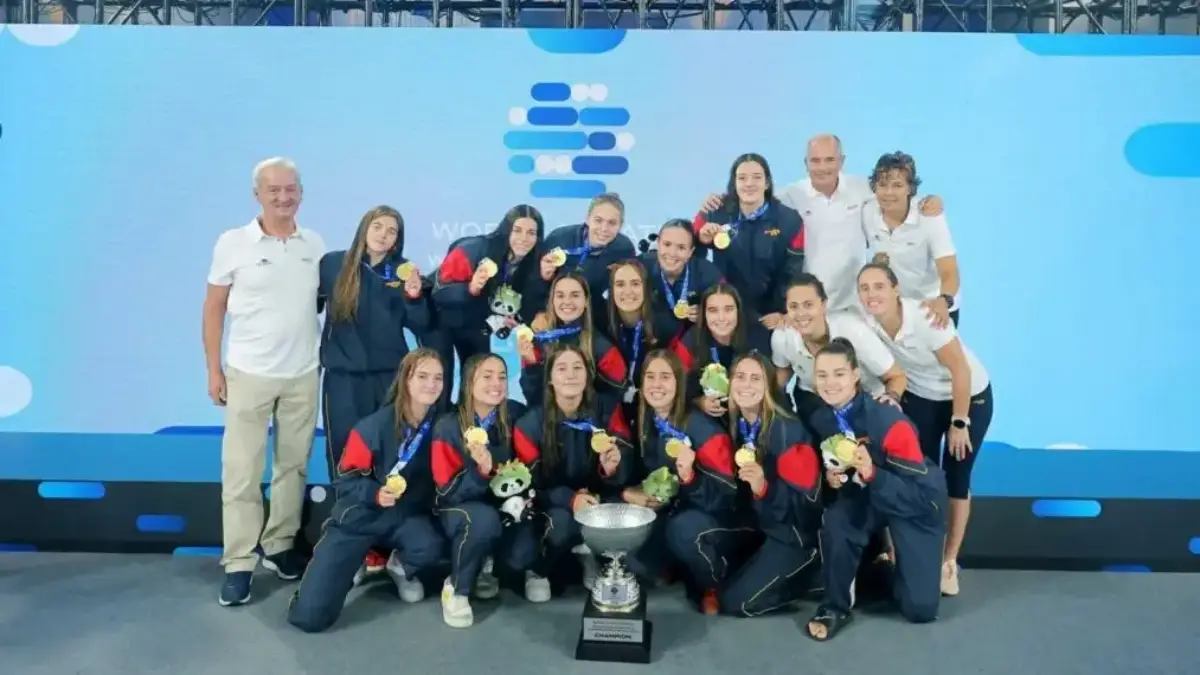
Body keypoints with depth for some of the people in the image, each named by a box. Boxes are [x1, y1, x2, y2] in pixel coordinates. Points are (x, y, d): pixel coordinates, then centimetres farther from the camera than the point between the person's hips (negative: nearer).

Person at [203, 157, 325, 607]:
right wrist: (214, 370, -3)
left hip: (303, 375, 3)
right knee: (241, 471, 1)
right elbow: (213, 309, 0)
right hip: (248, 374, -3)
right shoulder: (233, 243, -4)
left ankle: (280, 547, 24)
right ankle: (239, 563, 10)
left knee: (293, 466, 10)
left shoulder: (315, 245, 4)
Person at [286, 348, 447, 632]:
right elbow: (345, 479, -9)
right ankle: (358, 560, 20)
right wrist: (375, 493, -26)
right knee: (310, 615, -11)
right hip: (360, 516, -2)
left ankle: (401, 567, 4)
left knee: (431, 546, -35)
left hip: (407, 515, 2)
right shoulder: (375, 425, -17)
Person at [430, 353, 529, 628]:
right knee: (484, 519, -37)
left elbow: (530, 463, 5)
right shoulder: (448, 426, -16)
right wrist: (481, 470, -36)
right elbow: (448, 492, -18)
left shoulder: (516, 415, -8)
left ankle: (485, 562, 13)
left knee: (523, 555, -24)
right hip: (460, 509, -3)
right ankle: (456, 588, -10)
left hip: (505, 505, 3)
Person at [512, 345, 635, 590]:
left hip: (599, 497, 2)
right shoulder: (530, 424, -11)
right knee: (562, 521, -34)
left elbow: (625, 472, -13)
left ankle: (592, 551, 4)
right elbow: (531, 482, -10)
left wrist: (612, 468, -39)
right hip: (555, 502, -1)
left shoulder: (608, 409, -9)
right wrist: (570, 499, -29)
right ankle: (538, 571, -1)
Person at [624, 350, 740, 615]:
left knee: (683, 529, -36)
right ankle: (673, 568, 13)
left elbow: (725, 497, -21)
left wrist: (689, 476, -38)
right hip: (662, 516, 5)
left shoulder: (703, 428, -19)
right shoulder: (636, 421, -5)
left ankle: (713, 586, -5)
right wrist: (627, 492, -14)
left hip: (713, 521, -4)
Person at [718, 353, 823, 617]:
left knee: (736, 601, -13)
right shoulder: (732, 424, -4)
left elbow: (808, 502, -21)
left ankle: (804, 576, 5)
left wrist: (764, 488, -36)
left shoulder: (788, 431, -21)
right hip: (755, 524, 6)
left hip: (794, 533, -6)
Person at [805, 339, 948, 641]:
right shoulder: (821, 420, -14)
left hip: (918, 500, -3)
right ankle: (835, 608, -9)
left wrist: (871, 473, -43)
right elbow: (826, 463, 5)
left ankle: (890, 565, 28)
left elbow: (920, 492, -29)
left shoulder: (889, 422, -32)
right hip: (865, 495, 4)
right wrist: (830, 477, -18)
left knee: (920, 608, -7)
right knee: (835, 523, -33)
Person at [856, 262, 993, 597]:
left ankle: (950, 562, 12)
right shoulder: (866, 324, -21)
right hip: (920, 398, 3)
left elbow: (961, 371, -24)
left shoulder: (924, 317, -32)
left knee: (956, 479, 0)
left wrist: (959, 423, -18)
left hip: (969, 396, -3)